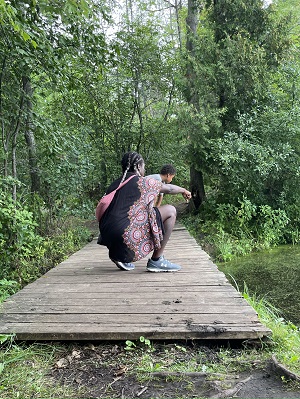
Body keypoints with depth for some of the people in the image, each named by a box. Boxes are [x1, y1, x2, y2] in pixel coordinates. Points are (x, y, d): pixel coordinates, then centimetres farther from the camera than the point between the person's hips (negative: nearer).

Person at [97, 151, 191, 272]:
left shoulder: (114, 184, 16)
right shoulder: (144, 182, 0)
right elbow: (168, 188, 17)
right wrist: (184, 191, 38)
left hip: (108, 238, 8)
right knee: (170, 211, 4)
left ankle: (118, 255, 18)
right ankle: (156, 260, 8)